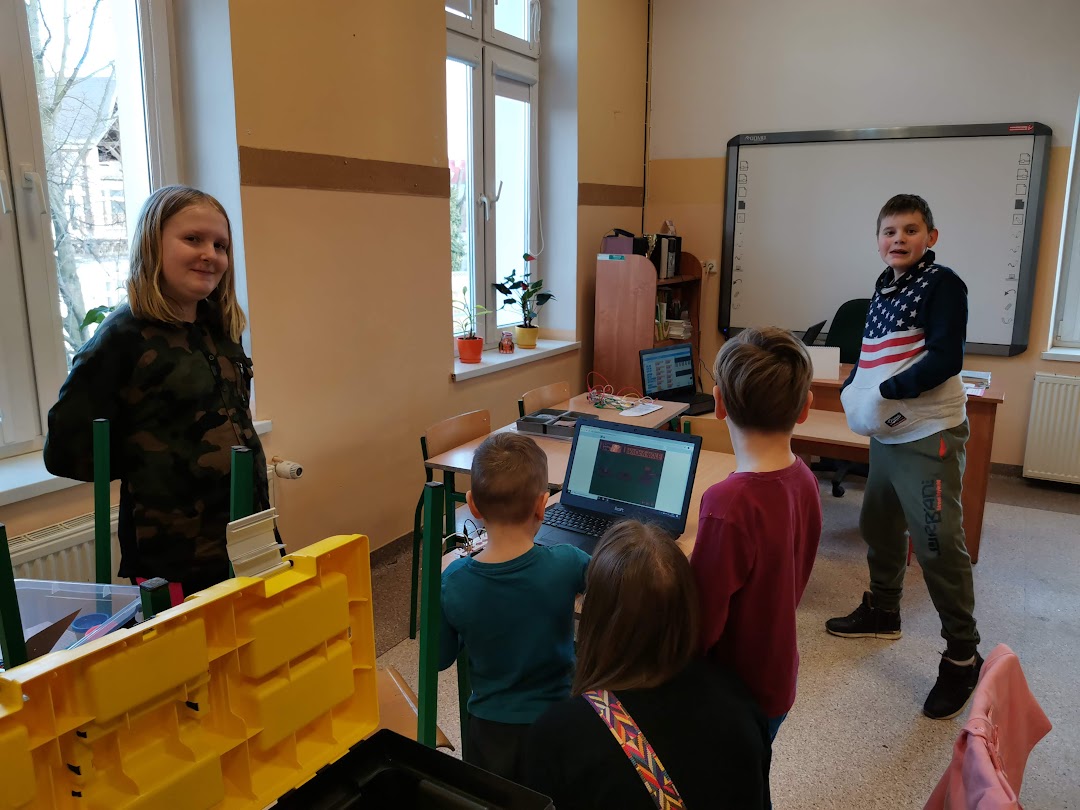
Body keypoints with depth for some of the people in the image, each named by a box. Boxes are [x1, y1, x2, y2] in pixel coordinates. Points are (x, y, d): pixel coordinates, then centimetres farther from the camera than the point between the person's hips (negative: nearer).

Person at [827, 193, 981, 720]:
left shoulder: (942, 284, -9)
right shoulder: (884, 288, 14)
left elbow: (946, 358, -19)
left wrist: (885, 394, -23)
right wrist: (852, 391, 2)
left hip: (929, 437, -8)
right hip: (886, 434, 8)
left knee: (938, 544, -7)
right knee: (878, 527, 18)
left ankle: (962, 656, 8)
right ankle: (882, 612, 38)